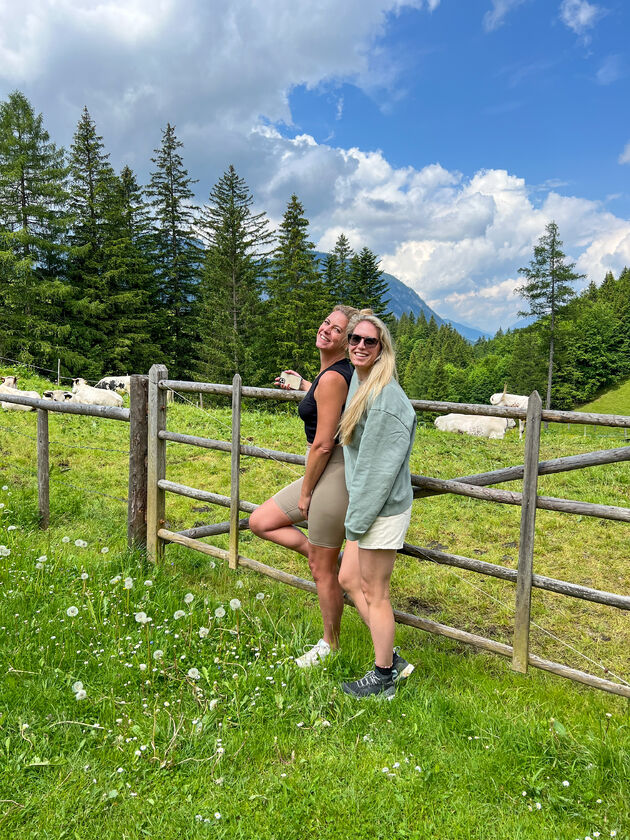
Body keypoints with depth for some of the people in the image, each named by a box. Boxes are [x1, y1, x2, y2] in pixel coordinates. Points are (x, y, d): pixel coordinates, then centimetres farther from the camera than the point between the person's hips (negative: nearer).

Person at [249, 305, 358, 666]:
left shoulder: (332, 378, -21)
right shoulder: (338, 370, 8)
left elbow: (323, 445, -21)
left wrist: (305, 491, -9)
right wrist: (304, 386, 42)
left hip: (334, 474, -10)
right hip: (326, 470, 10)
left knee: (322, 571, 6)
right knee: (261, 521, 14)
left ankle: (331, 645, 27)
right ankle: (326, 558, 18)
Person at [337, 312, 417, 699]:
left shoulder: (385, 396, -21)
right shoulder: (358, 383, 8)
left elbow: (378, 466, -21)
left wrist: (358, 521, -16)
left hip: (383, 510, -10)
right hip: (368, 504, 10)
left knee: (375, 593, 4)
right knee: (349, 579, 18)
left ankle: (383, 679, 24)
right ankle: (392, 659, 32)